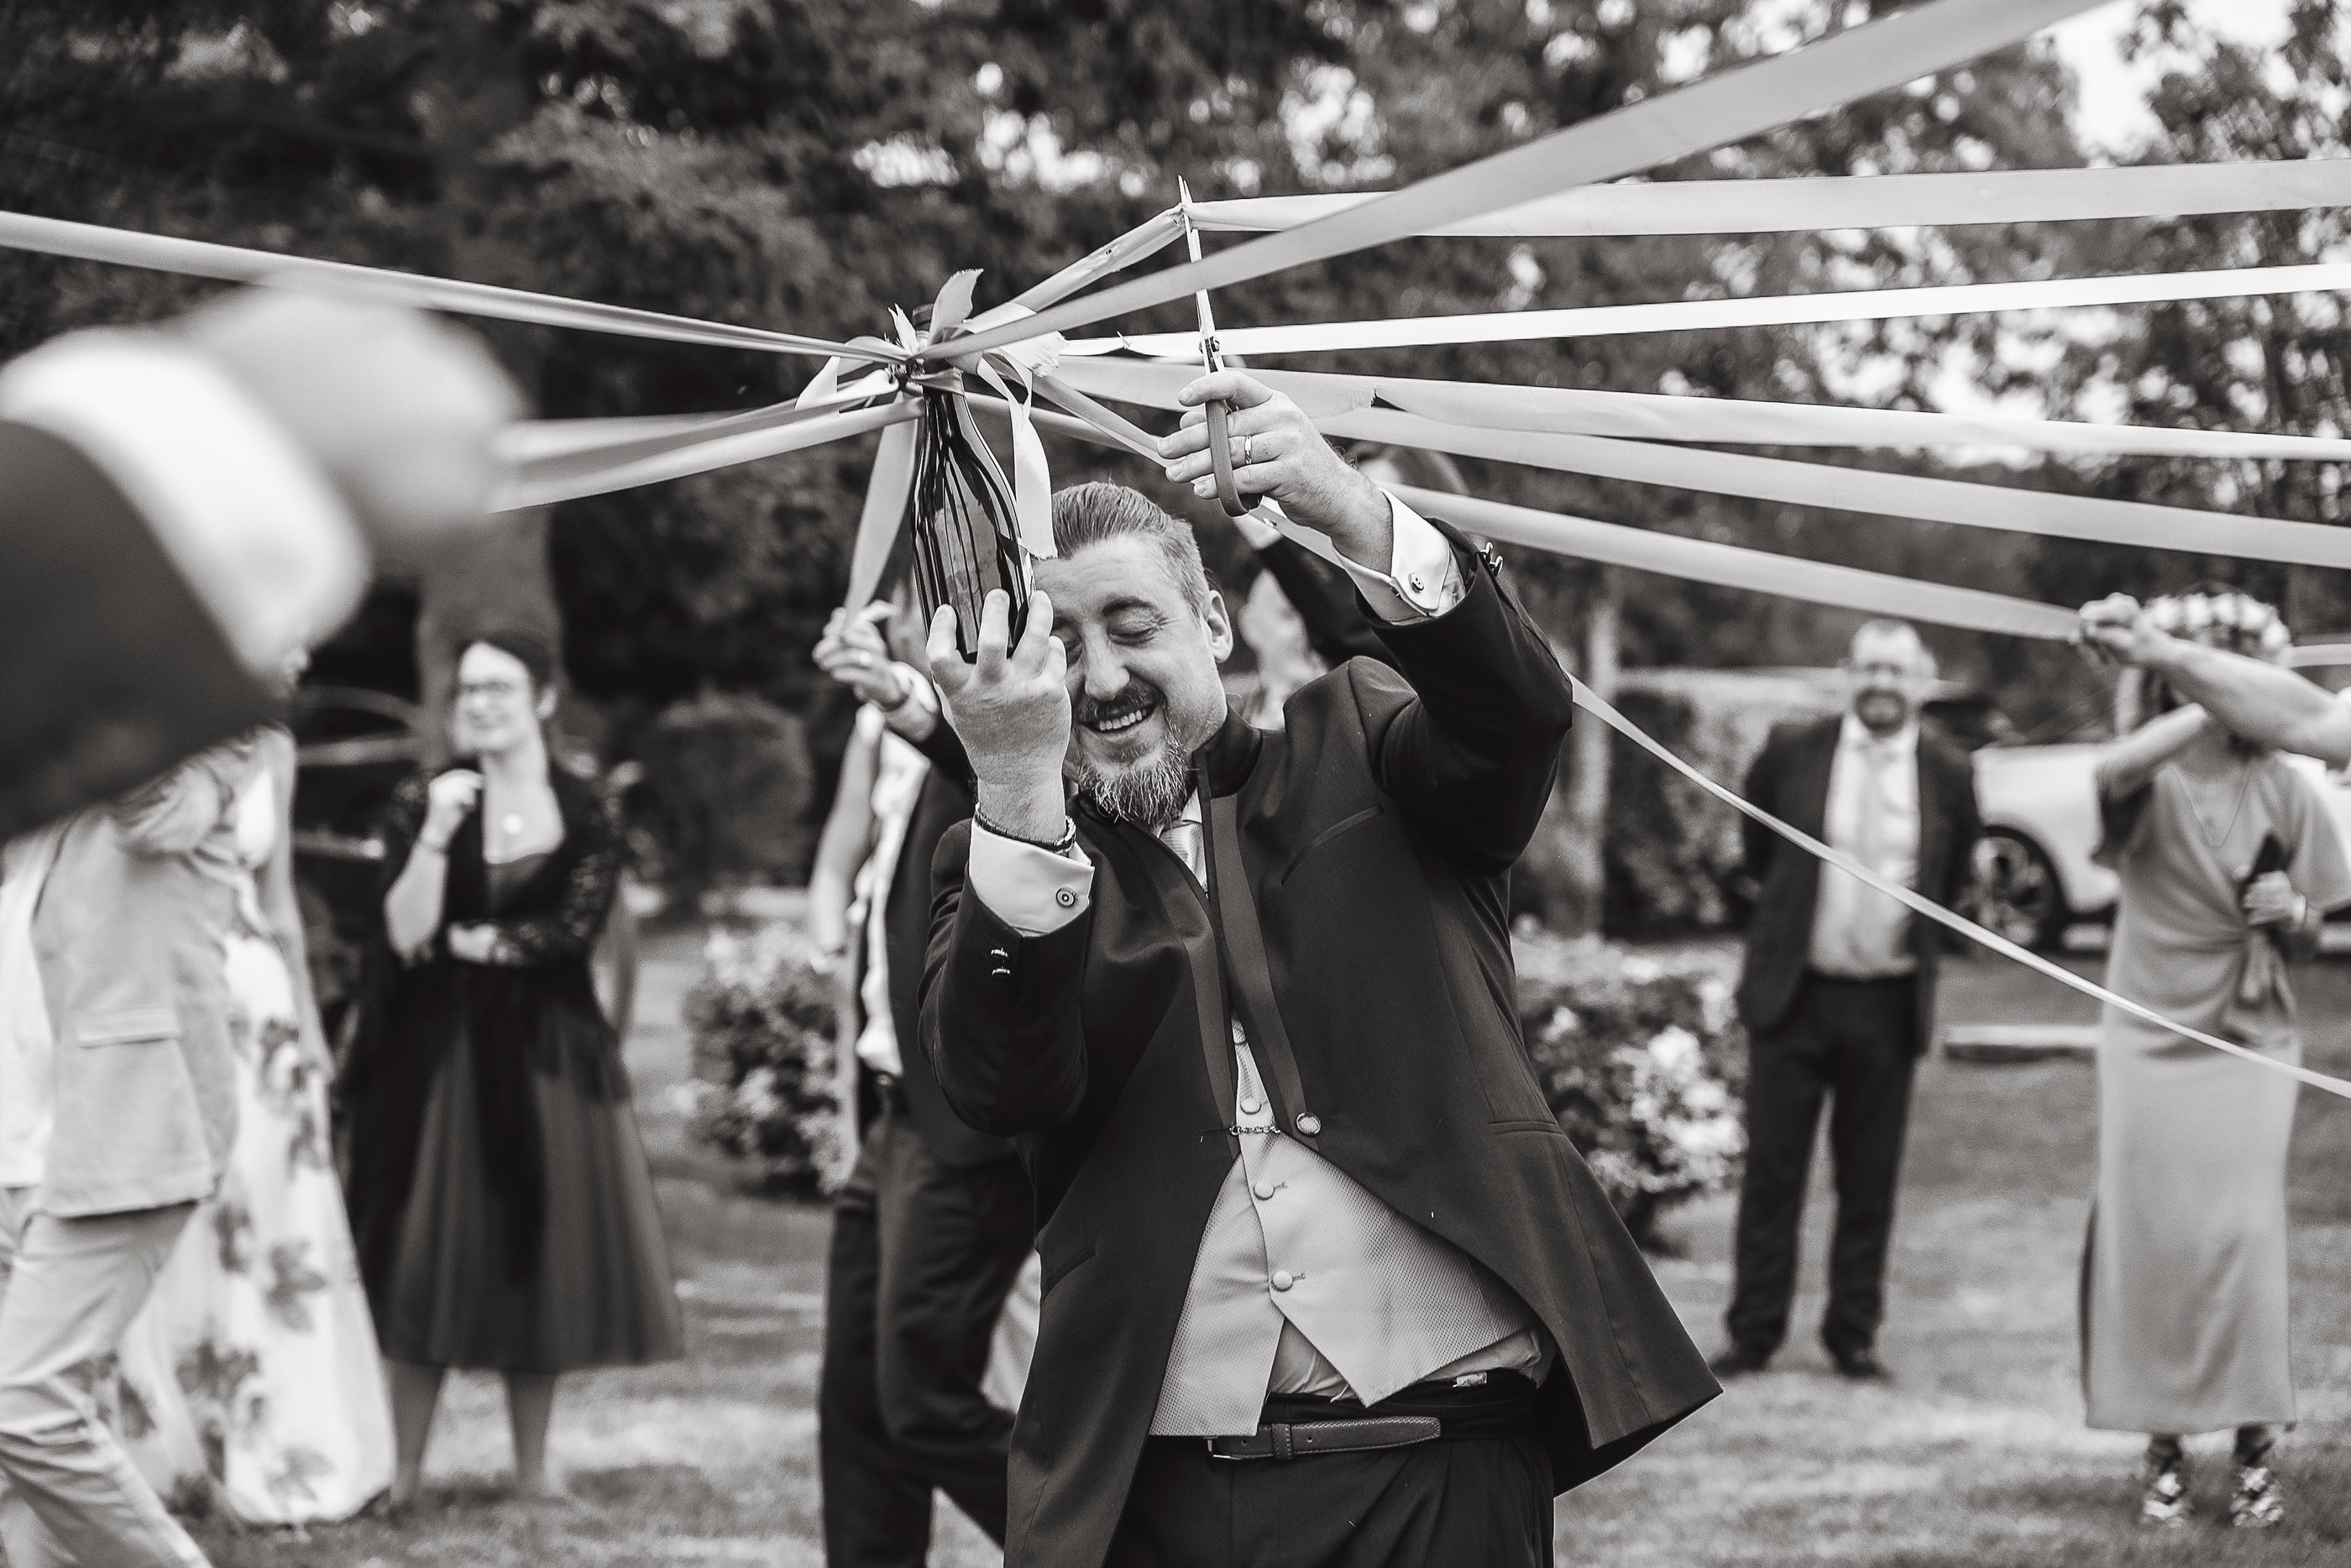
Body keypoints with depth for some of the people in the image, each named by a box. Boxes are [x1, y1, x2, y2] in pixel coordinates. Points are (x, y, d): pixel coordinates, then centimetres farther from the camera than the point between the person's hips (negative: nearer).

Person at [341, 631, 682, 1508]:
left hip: (548, 1052, 1)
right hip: (440, 1049, -1)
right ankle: (404, 1469, 3)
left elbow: (574, 928, -8)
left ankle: (532, 1464, 13)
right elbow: (406, 934, -8)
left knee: (541, 1252, 3)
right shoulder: (421, 803, 2)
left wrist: (467, 940, -6)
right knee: (429, 1256, -2)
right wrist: (437, 832, -19)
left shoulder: (587, 815, 3)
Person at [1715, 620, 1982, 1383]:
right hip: (1794, 995, 0)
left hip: (1889, 1005, 1)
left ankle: (1853, 1333, 15)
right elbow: (1757, 844, 17)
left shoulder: (1949, 775, -1)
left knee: (1870, 1178, 5)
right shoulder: (1791, 753, -2)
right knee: (1772, 1169, 1)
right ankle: (1753, 1334, 7)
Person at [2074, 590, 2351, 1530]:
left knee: (2242, 1235, -8)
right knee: (2148, 1237, -1)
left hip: (2249, 1041, 1)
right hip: (2148, 1038, -1)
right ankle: (2164, 1455, 7)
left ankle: (2254, 1451, -1)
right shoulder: (2149, 781, -3)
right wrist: (2204, 710, -41)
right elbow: (2112, 771, -31)